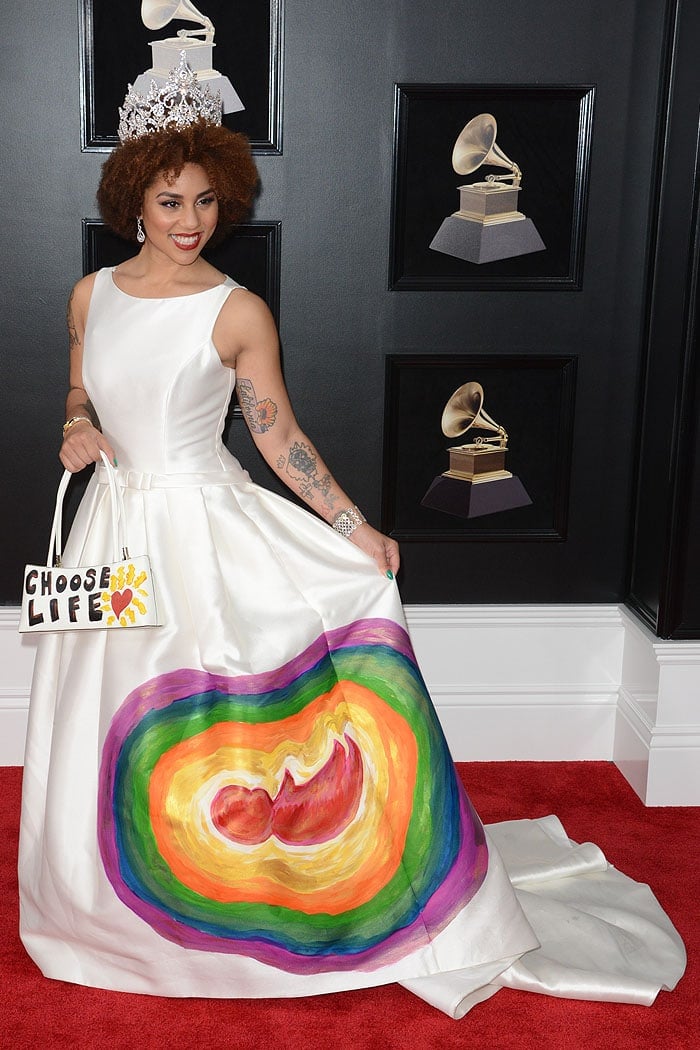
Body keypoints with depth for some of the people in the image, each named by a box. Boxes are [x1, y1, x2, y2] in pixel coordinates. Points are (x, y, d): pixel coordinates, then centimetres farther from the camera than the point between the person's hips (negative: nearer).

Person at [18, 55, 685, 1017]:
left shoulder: (238, 312, -8)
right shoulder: (92, 295, 4)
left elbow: (280, 436, -5)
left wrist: (354, 528, -9)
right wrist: (77, 433, -6)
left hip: (207, 530, -4)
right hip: (116, 527, 5)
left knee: (224, 717, -3)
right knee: (114, 735, 13)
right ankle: (129, 906, 35)